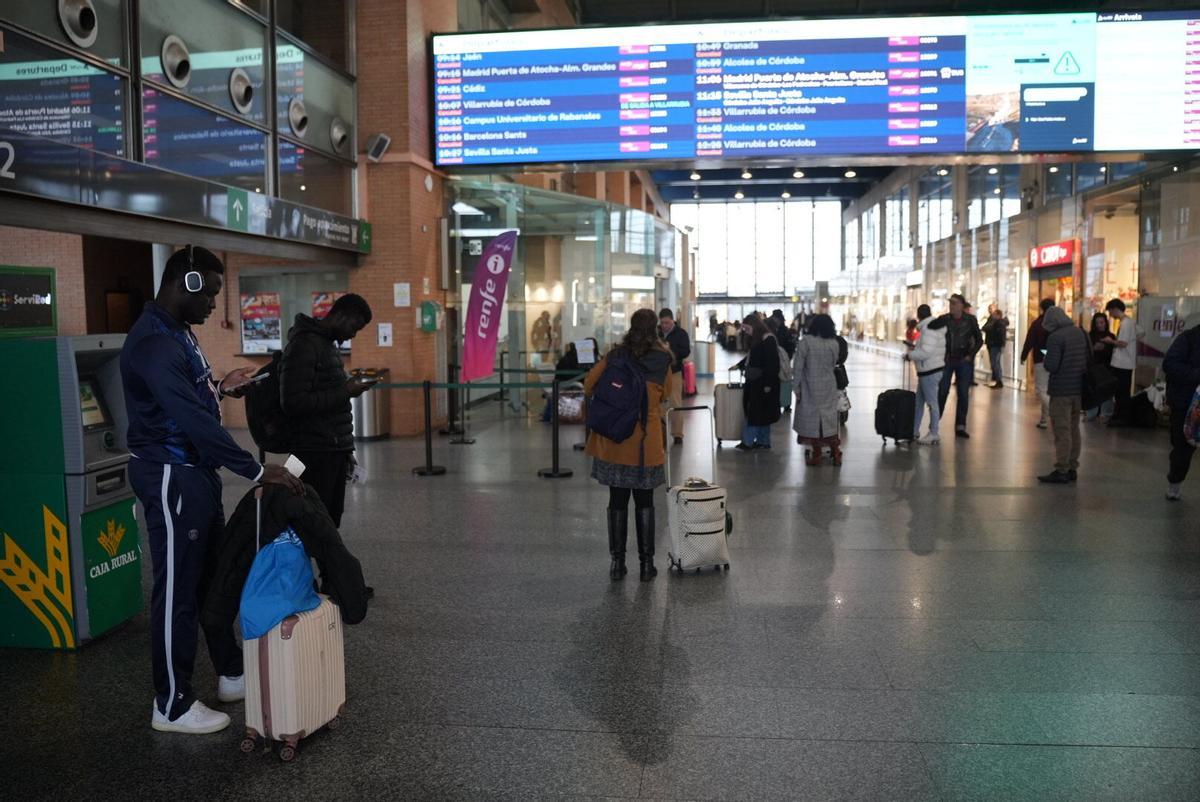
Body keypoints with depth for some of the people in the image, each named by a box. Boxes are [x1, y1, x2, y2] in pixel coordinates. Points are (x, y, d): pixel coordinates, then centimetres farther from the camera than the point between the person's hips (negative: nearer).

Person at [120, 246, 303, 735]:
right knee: (177, 589, 0)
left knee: (213, 576, 18)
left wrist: (219, 390, 9)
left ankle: (231, 674, 32)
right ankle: (172, 705, 14)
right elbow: (193, 421, -30)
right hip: (171, 477, -10)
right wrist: (256, 471, -29)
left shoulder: (177, 333, 12)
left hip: (196, 472, 10)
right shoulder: (154, 342, -22)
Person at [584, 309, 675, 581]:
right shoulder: (662, 359, -3)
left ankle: (617, 562, 13)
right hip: (646, 441, 0)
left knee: (617, 501, 9)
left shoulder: (616, 356, -3)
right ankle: (646, 563, 13)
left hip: (615, 439, 0)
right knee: (644, 502, 10)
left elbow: (588, 385, -1)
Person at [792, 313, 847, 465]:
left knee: (813, 418, 7)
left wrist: (797, 387, -4)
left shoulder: (806, 342, -12)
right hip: (829, 386, 3)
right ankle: (835, 453, 13)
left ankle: (816, 455, 11)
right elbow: (834, 364, 3)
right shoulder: (835, 343, -4)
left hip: (811, 387, -3)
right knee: (830, 419, 11)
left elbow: (797, 367, -12)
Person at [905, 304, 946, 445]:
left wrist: (909, 355, -14)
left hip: (930, 372, -10)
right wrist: (915, 349, 16)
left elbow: (926, 351, -26)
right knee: (918, 401, 16)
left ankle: (934, 434, 4)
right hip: (926, 371, 10)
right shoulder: (932, 327, 13)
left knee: (932, 402, -3)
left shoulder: (929, 329, -18)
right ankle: (914, 430, 24)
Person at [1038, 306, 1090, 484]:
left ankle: (1061, 471, 1)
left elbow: (1050, 366, -20)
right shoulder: (1082, 333, 7)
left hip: (1061, 391, -8)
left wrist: (1046, 359, 0)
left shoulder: (1055, 337, -17)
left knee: (1062, 431, -3)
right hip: (1079, 389, 8)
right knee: (1074, 429, 15)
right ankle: (1072, 468, 22)